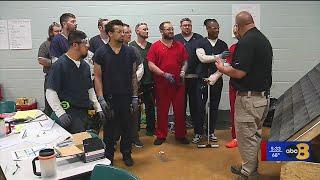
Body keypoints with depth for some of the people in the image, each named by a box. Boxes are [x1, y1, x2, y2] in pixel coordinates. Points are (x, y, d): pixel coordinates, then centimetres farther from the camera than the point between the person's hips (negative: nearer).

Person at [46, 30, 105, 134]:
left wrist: (98, 109, 14)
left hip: (87, 112, 7)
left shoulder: (85, 65, 13)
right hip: (71, 114, -7)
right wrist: (61, 113, -21)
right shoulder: (60, 65, -9)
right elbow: (50, 92, -12)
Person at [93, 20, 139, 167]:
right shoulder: (101, 53, -3)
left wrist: (135, 96, 3)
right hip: (109, 98, -2)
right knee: (109, 129, 8)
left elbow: (133, 75, 7)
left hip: (126, 97, 2)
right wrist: (101, 98, -10)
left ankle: (126, 154, 30)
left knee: (127, 127, 11)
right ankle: (108, 157, 25)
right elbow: (97, 77, -3)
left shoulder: (130, 51, 4)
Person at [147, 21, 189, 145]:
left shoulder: (180, 46, 10)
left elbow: (185, 62, 15)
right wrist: (164, 74, -15)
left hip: (178, 83, 3)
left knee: (180, 110, 8)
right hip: (162, 84, -2)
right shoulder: (155, 46, 0)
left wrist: (183, 71, -5)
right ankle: (161, 136, 19)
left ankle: (180, 135, 21)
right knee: (162, 110, 6)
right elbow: (151, 65, -6)